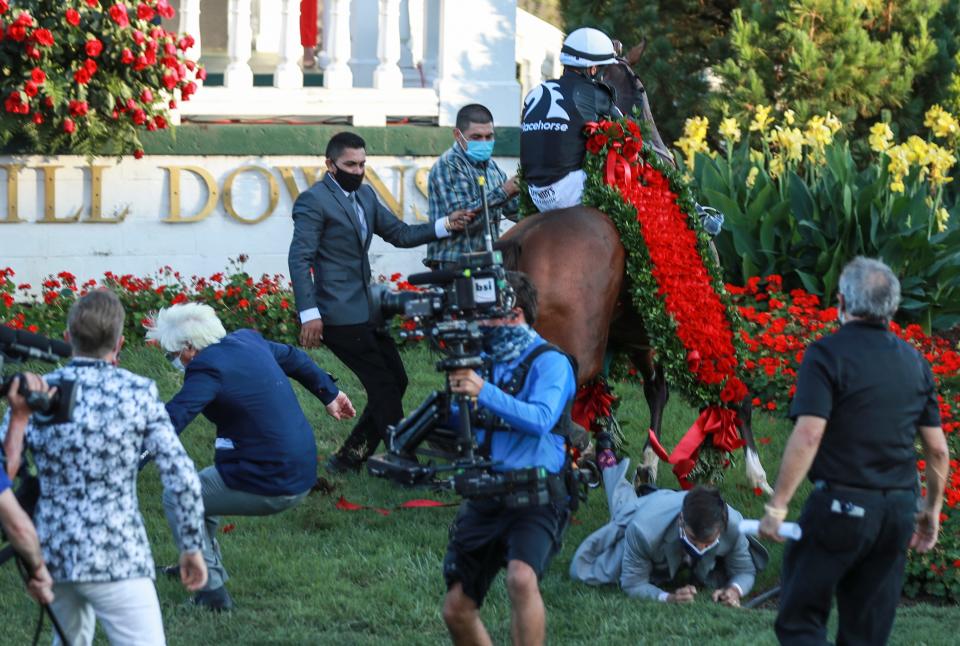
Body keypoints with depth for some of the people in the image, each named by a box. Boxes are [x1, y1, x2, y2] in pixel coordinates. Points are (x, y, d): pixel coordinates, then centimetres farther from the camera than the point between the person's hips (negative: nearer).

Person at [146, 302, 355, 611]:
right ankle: (209, 566, 45)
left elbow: (170, 422, -28)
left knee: (176, 499, 6)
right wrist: (330, 393, 41)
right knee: (203, 486, 30)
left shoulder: (208, 368, -20)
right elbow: (293, 358, 25)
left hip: (269, 486, -9)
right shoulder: (247, 340, 7)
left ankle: (212, 589, 5)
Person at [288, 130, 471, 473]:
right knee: (383, 385, -9)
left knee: (395, 381, 10)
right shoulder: (314, 201, -10)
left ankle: (348, 458, 16)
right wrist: (309, 313, -22)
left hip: (364, 312, 9)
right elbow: (300, 259, -15)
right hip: (338, 314, -9)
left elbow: (400, 233, 15)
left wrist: (445, 226, -1)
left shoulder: (365, 195, 15)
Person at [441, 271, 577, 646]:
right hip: (484, 498, 7)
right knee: (456, 609, 4)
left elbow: (540, 419, -21)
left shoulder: (549, 362, -5)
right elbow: (455, 429, 14)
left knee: (521, 577, -33)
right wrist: (454, 390, -5)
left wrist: (483, 392, -28)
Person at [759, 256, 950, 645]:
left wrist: (777, 506, -15)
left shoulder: (827, 354, -9)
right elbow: (937, 449, 11)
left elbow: (808, 435, -18)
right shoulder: (915, 362, 10)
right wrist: (932, 510, 23)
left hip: (841, 504, -6)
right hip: (899, 510, 6)